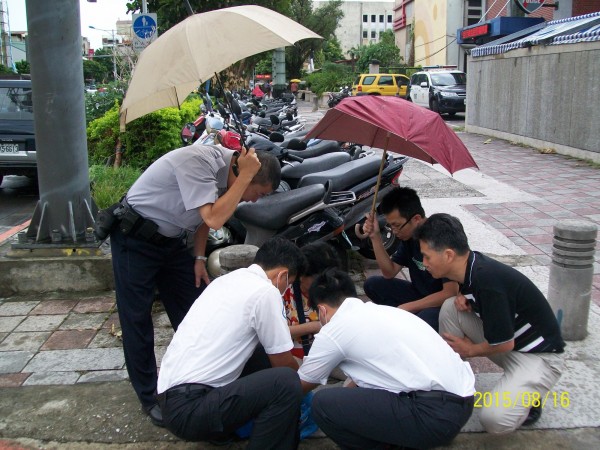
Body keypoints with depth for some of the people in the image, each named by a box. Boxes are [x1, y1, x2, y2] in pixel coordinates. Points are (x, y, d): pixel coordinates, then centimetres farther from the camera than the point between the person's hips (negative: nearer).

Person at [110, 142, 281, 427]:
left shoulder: (227, 170, -5)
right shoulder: (197, 160, -31)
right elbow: (213, 218, -37)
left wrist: (199, 258, 7)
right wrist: (246, 175, -32)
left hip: (171, 240, 8)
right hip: (135, 239, -8)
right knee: (137, 318, -1)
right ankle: (149, 397, 12)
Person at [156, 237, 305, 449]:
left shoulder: (230, 279, 14)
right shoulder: (265, 291, -12)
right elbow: (283, 363, 0)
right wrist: (303, 371, 20)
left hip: (173, 395, 10)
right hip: (188, 408, -10)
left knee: (263, 355, 18)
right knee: (286, 382, -19)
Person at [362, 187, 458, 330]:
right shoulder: (409, 235, -2)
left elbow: (451, 292, -27)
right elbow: (389, 272, 3)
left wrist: (407, 307, -25)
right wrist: (375, 237, -9)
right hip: (419, 295, 7)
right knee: (372, 284, -4)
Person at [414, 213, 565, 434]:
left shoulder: (487, 281, -31)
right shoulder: (471, 264, -7)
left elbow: (504, 344, -23)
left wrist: (470, 350, -4)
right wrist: (463, 298, -8)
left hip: (539, 355, -8)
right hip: (505, 339, 8)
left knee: (494, 419, -27)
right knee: (450, 308, -9)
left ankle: (529, 395, 5)